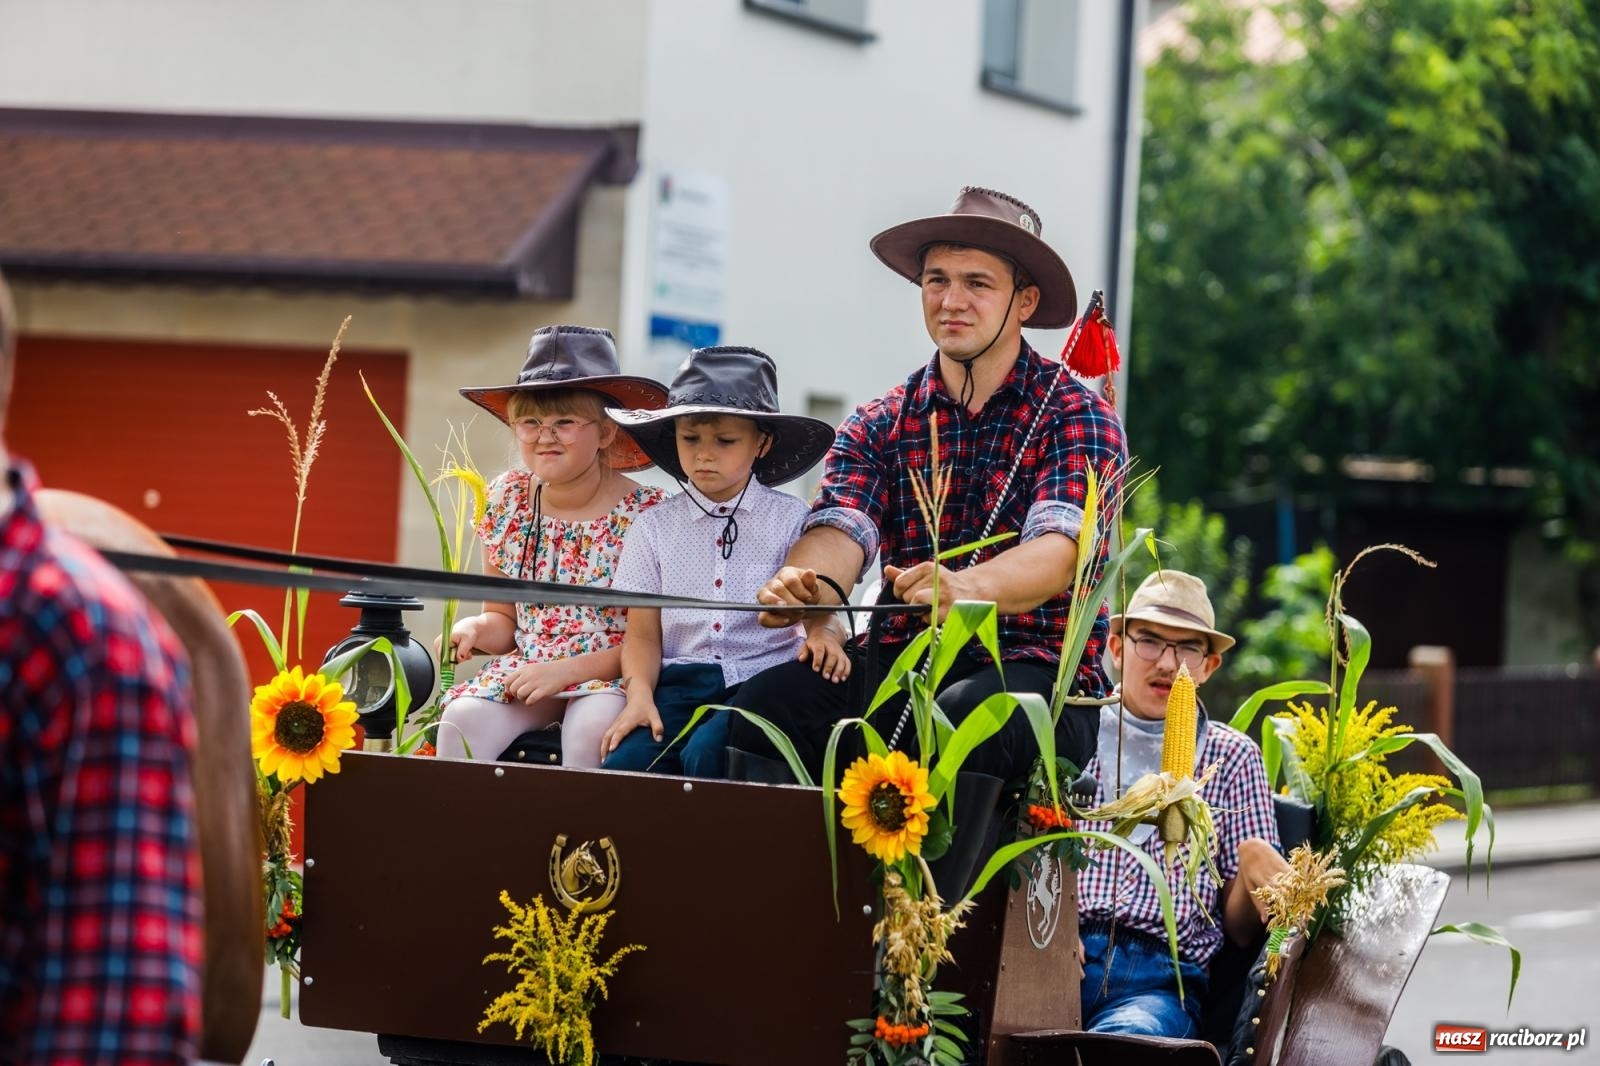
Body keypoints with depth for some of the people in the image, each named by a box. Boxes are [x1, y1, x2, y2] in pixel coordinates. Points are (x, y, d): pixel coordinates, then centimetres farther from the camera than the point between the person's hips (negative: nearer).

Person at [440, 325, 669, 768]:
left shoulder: (645, 512, -9)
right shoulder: (506, 501, 5)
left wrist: (566, 670, -19)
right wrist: (477, 629, -9)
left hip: (610, 676, -4)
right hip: (525, 666, 4)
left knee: (590, 727, -36)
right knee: (459, 721, -25)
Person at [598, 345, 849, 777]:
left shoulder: (790, 520, 8)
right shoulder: (655, 527, 13)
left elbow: (820, 609, 3)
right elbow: (643, 633, 9)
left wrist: (823, 636, -22)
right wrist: (640, 695, -10)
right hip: (681, 683, 2)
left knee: (706, 754, -34)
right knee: (622, 764, -28)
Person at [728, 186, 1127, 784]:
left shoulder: (1075, 415, 0)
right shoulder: (879, 426, 13)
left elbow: (1058, 550, -18)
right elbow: (839, 529, -6)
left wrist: (968, 587, -41)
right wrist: (808, 585, -32)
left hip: (1036, 665, -3)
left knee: (964, 718, -38)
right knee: (771, 701, -25)